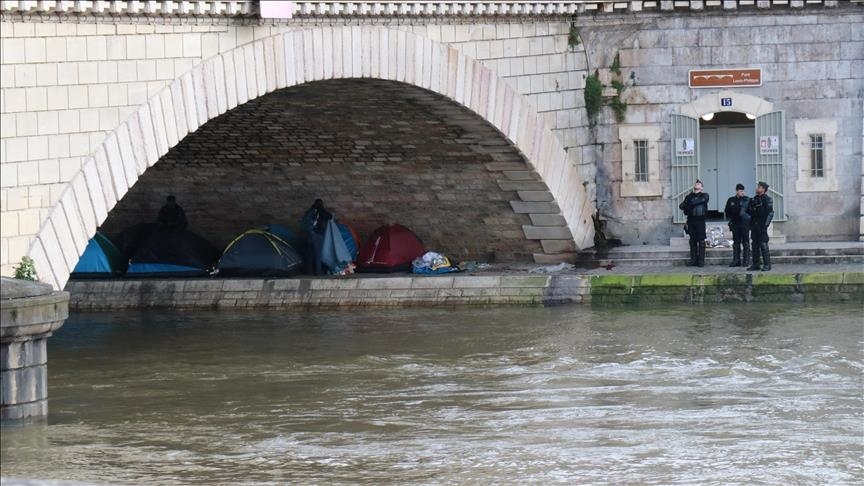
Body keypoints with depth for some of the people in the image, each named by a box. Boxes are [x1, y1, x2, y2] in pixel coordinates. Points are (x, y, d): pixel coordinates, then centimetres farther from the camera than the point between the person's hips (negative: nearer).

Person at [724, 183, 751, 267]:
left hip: (744, 223, -3)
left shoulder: (747, 200, 2)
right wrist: (730, 219, 7)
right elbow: (727, 211, 18)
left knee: (745, 243, -3)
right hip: (735, 224, 3)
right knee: (736, 243, 6)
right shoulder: (731, 200, 10)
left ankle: (746, 261, 0)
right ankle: (736, 260, 9)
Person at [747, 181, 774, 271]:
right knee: (755, 245, 10)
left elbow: (770, 213, -12)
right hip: (754, 225, 8)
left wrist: (765, 224, -18)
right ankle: (755, 264, 15)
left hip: (761, 226, -8)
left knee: (763, 245, -8)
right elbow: (749, 211, 22)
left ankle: (767, 264, -5)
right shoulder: (754, 199, 15)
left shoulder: (767, 199, -7)